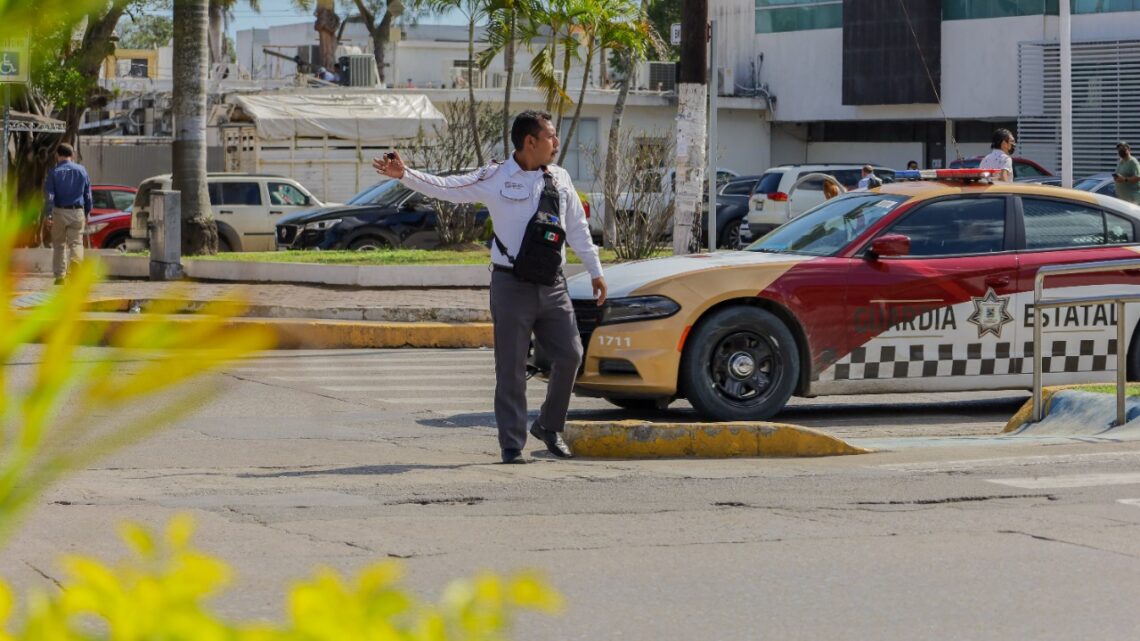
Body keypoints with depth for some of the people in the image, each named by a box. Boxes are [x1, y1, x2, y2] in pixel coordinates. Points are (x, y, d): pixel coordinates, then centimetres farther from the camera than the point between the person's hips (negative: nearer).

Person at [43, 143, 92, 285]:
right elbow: (88, 194, 9)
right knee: (76, 242, 1)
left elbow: (49, 195, -8)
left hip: (59, 212, -1)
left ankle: (60, 276, 13)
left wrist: (48, 215, -10)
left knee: (59, 244, 11)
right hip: (77, 212, 1)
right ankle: (75, 262, -31)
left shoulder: (54, 172, -2)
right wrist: (87, 213, 17)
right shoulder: (81, 170, 6)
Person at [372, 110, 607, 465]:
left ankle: (549, 426, 22)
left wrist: (595, 271, 20)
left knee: (569, 355, 1)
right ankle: (512, 445, 5)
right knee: (511, 368, -1)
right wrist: (405, 175, -24)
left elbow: (578, 229, 18)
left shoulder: (559, 179, 9)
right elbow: (446, 187, -10)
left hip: (552, 285, 4)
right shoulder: (495, 178, -5)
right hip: (512, 285, -4)